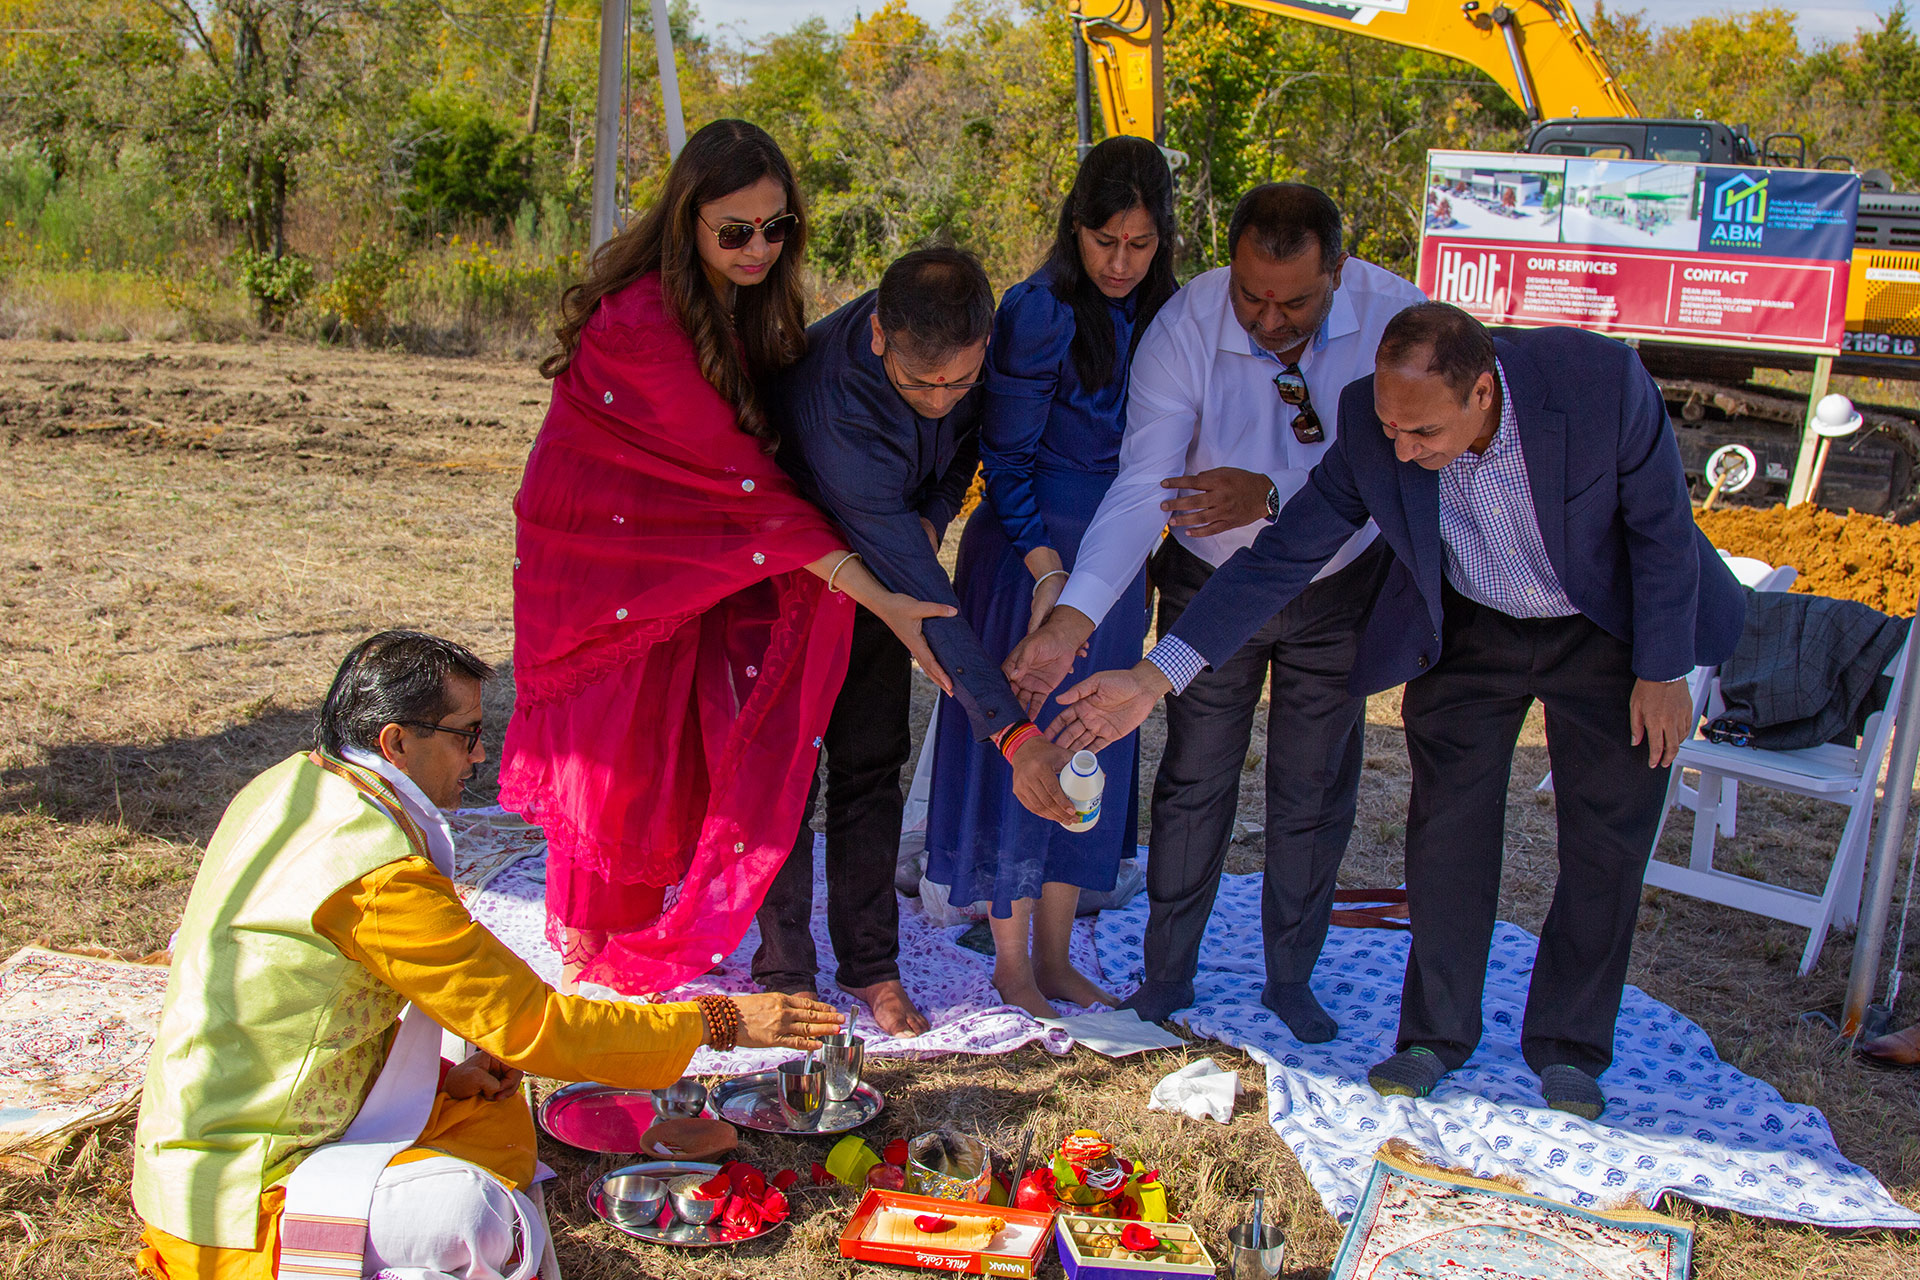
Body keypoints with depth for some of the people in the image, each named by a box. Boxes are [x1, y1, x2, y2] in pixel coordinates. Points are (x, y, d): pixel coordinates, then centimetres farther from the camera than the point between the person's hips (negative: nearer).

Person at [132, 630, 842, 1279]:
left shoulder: (286, 788, 3)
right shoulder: (380, 875, -26)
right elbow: (530, 1022, -21)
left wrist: (443, 1076, 8)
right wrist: (719, 1020, -13)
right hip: (235, 1192, -9)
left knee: (495, 1111, 17)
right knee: (473, 1212, -28)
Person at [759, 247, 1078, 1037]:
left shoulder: (964, 340, -24)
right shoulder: (834, 407, -42)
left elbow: (974, 432, 2)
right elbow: (916, 591, -43)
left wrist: (936, 513, -17)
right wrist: (1012, 732, -46)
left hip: (877, 567, 5)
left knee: (872, 763, 6)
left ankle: (870, 964, 14)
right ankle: (783, 972, 10)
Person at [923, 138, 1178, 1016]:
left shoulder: (1155, 312, 4)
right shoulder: (1040, 312, -16)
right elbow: (1005, 457, -12)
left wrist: (1135, 563, 8)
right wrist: (1047, 570, -16)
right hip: (1032, 556, -7)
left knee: (1087, 758, 11)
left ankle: (1055, 959, 24)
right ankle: (1011, 965, 17)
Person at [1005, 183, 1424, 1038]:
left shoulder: (1392, 315, -24)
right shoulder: (1184, 328, -26)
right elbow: (1142, 487, -32)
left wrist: (1273, 495, -37)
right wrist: (1072, 618, -44)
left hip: (1338, 590, 1)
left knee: (1315, 793, 11)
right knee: (1194, 783, 7)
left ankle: (1290, 979, 30)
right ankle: (1168, 975, 26)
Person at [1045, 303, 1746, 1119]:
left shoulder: (1603, 381, -34)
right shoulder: (1370, 426, -27)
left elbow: (1662, 528, -18)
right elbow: (1282, 557, -21)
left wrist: (1661, 671, -12)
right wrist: (1155, 676, -28)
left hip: (1607, 626, -1)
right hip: (1469, 628, 1)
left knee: (1608, 840, 3)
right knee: (1446, 828, 2)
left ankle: (1568, 1046, 22)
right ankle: (1435, 1035, 21)